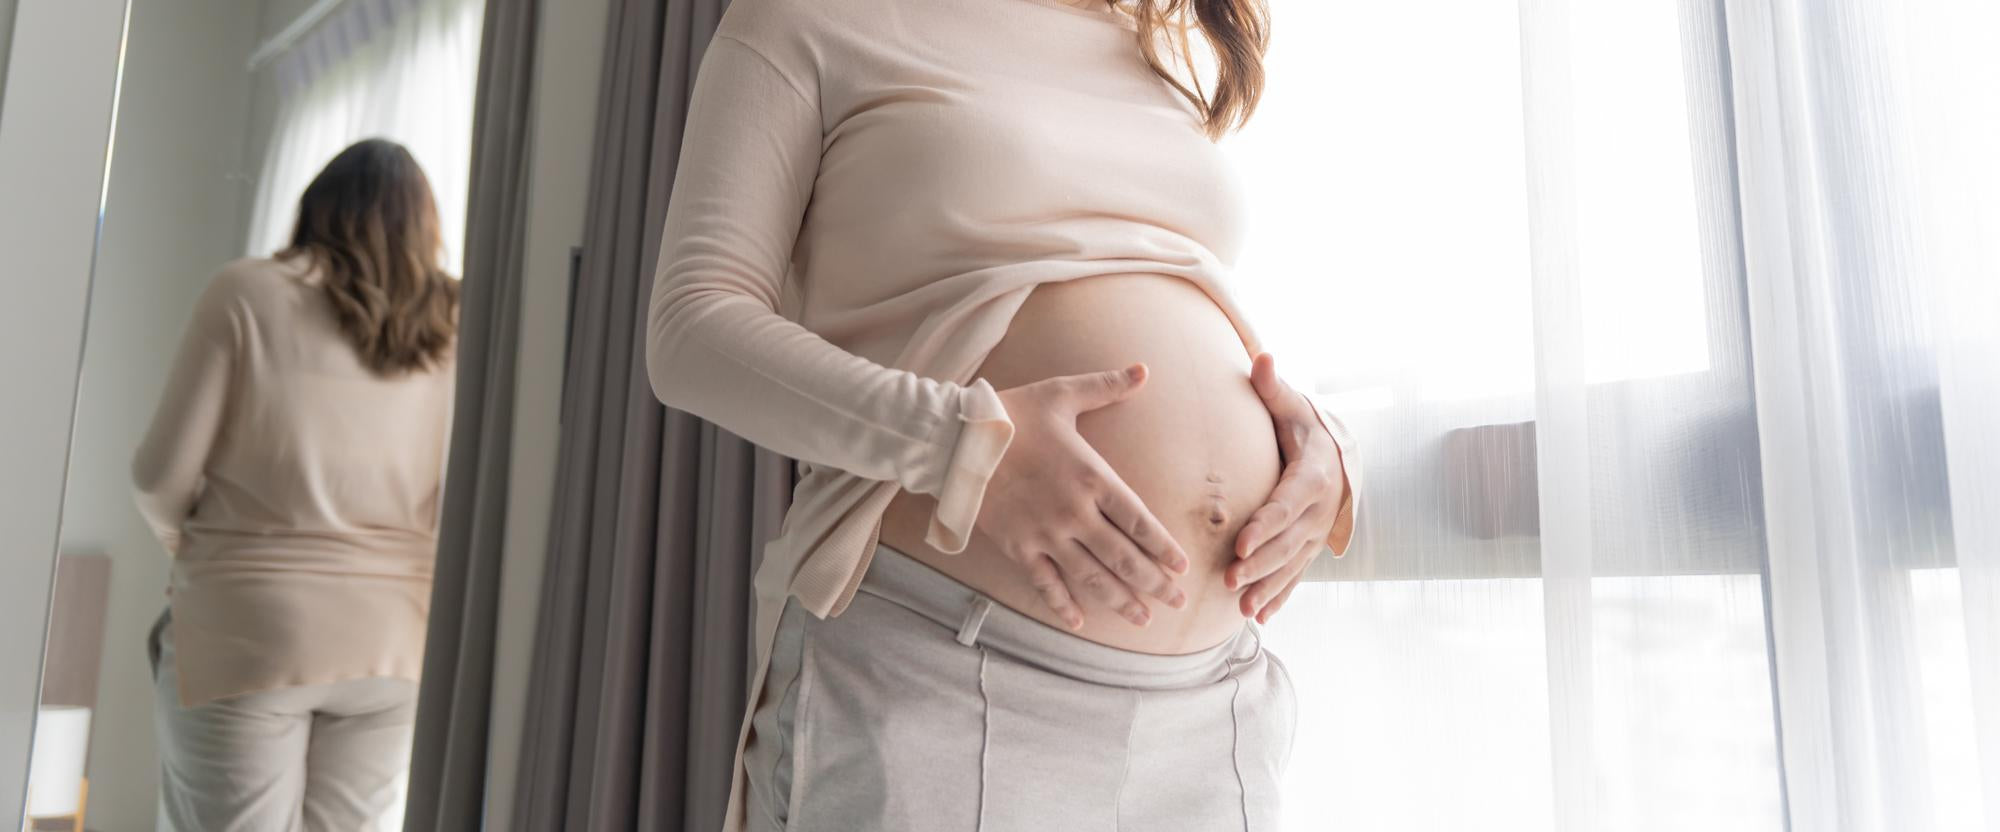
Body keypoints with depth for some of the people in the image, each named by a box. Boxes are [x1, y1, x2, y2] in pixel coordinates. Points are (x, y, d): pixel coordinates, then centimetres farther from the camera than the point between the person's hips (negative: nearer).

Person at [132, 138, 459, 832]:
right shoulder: (450, 326, 2)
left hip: (247, 632, -3)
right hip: (391, 642, 3)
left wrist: (188, 541, 17)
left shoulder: (248, 292, -4)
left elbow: (163, 474, -3)